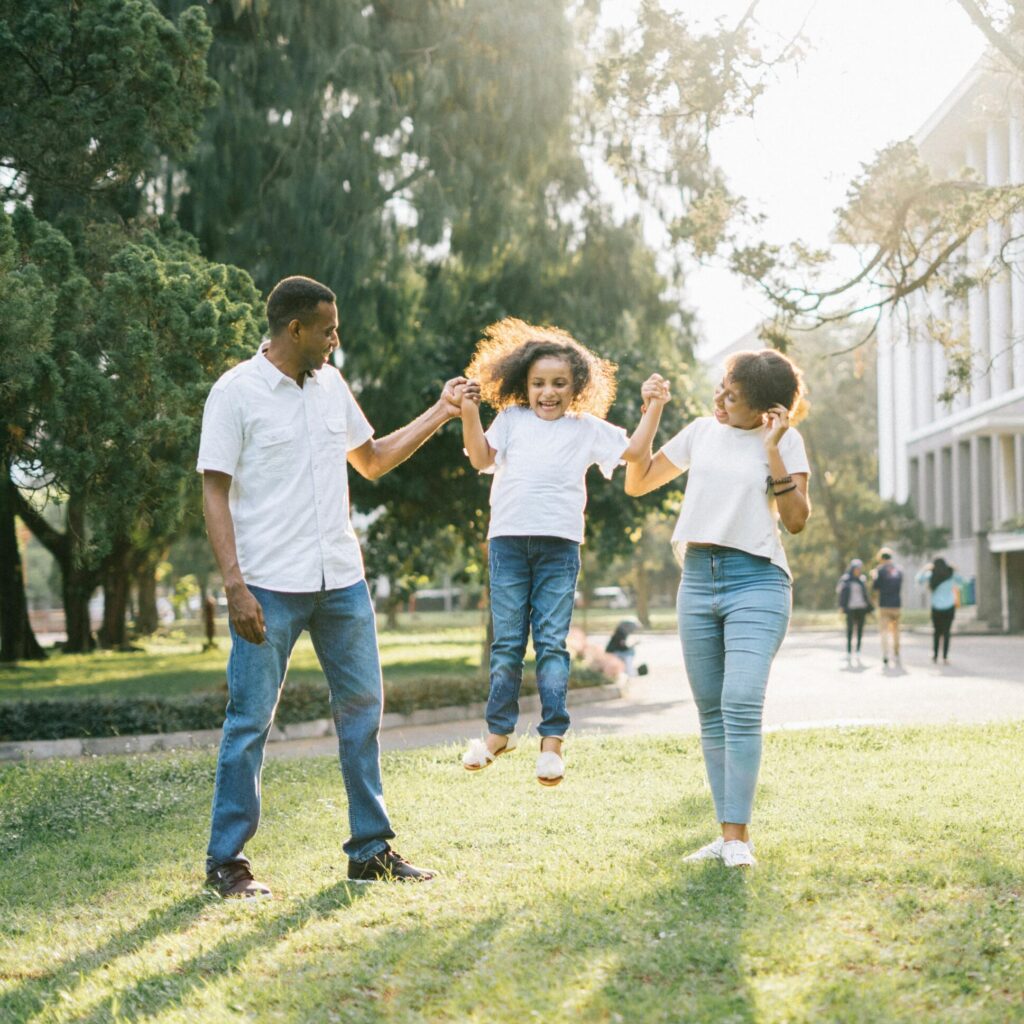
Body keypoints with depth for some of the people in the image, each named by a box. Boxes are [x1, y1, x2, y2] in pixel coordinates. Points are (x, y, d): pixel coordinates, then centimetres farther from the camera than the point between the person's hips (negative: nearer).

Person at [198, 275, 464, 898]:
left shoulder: (332, 386, 11)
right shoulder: (236, 393, -7)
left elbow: (372, 461, 24)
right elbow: (215, 494, -9)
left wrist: (439, 415, 17)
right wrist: (235, 586, -17)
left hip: (342, 581, 6)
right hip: (270, 588, -6)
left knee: (362, 708, 9)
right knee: (251, 721, -1)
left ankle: (372, 850, 19)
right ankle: (227, 860, 9)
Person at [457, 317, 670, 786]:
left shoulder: (587, 428, 12)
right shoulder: (511, 420, 14)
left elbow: (633, 450, 11)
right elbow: (481, 458, 4)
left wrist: (653, 408, 2)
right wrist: (469, 414, -7)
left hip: (559, 544, -1)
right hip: (508, 539, 1)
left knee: (551, 642, -3)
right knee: (506, 641, 5)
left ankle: (552, 739, -1)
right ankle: (499, 730, 15)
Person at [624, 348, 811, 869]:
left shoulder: (785, 441, 1)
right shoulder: (701, 432, 13)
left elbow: (797, 519, -7)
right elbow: (637, 482, 18)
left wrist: (772, 450, -13)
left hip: (757, 580, -5)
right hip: (698, 579, 5)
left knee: (741, 705, -19)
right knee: (711, 713, 5)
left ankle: (738, 836, -15)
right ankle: (726, 832, 10)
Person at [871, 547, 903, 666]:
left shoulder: (880, 569, -5)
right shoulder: (899, 570, 9)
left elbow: (875, 587, -4)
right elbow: (900, 587, 17)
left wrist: (873, 577, 13)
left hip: (884, 604, -4)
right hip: (897, 604, 4)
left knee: (884, 630, -1)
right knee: (895, 630, 15)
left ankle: (885, 656, -11)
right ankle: (896, 654, 17)